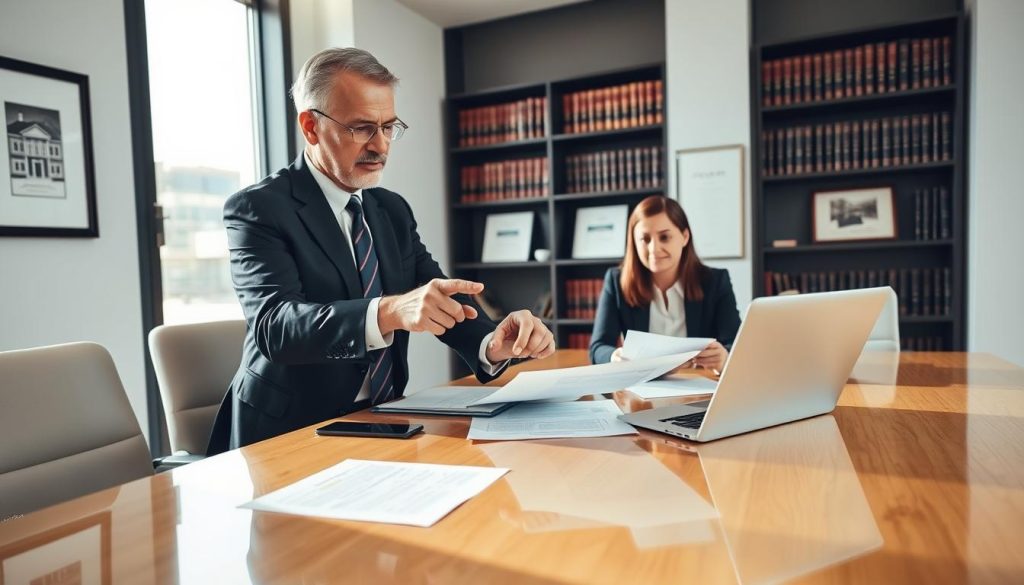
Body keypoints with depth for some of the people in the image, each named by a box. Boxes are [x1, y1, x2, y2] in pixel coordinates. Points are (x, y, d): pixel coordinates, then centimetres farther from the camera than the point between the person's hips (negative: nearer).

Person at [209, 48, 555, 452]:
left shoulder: (393, 210, 9)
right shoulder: (257, 208, -9)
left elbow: (442, 300, 1)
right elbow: (274, 323, -23)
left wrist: (492, 342, -21)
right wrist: (389, 312, -40)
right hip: (292, 437, -4)